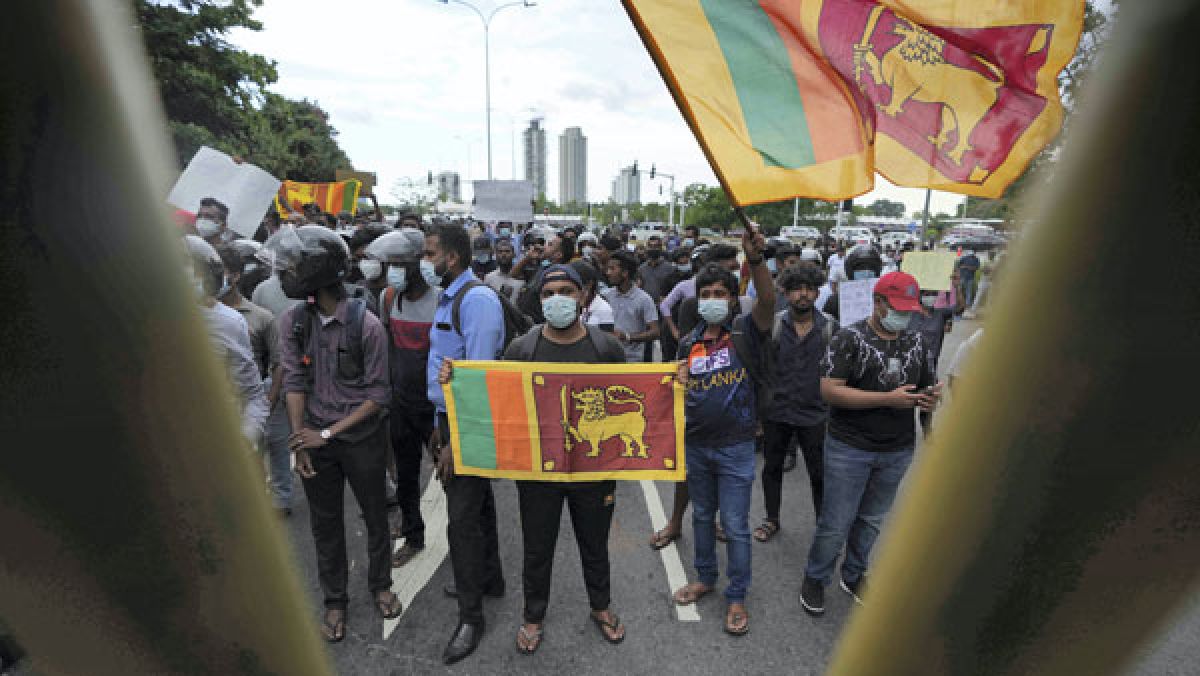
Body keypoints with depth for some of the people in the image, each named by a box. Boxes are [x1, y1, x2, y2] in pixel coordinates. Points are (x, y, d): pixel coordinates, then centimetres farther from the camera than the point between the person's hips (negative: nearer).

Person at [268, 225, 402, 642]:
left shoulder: (366, 325, -16)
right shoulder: (293, 321, -3)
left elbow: (378, 395, -13)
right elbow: (294, 383, -4)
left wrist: (327, 434, -16)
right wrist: (300, 441, -11)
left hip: (363, 439, -3)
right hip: (316, 439, 3)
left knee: (376, 517, 14)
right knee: (326, 524, 15)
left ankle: (380, 585, 38)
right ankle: (335, 601, 35)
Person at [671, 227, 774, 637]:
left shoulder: (746, 332, -9)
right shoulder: (688, 344, 4)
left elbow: (768, 300, -29)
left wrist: (756, 259, -44)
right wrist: (678, 384, -10)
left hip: (736, 448, -4)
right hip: (696, 445, 5)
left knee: (735, 526, 7)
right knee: (702, 516, 20)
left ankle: (737, 597, 28)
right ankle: (705, 578, 42)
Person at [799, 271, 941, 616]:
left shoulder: (916, 342, 7)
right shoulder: (849, 338, -11)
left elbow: (926, 387, 16)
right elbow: (829, 390, -19)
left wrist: (930, 397, -9)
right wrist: (888, 399, -24)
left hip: (898, 451, 5)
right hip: (849, 448, -5)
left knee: (871, 520, 20)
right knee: (835, 524, 3)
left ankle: (853, 576, 40)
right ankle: (815, 579, 27)